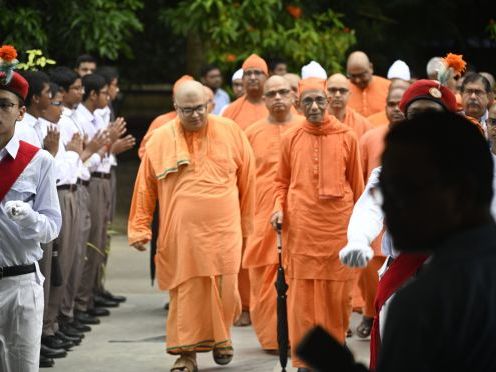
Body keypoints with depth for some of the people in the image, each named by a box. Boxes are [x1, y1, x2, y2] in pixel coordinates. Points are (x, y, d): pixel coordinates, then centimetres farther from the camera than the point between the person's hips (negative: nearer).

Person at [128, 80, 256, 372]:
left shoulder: (231, 132, 2)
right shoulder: (161, 139, 0)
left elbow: (247, 181, 8)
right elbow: (145, 188, 4)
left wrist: (246, 224, 11)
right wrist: (139, 228, 4)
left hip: (223, 230, 1)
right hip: (181, 232, 0)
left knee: (223, 289, 3)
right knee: (185, 291, 0)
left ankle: (220, 336, 29)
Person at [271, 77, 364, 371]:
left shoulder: (347, 137, 3)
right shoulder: (291, 139, 5)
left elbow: (357, 184, 8)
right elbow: (282, 181, 14)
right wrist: (279, 207, -2)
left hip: (338, 225, 0)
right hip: (301, 227, 0)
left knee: (336, 293, 4)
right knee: (302, 294, -1)